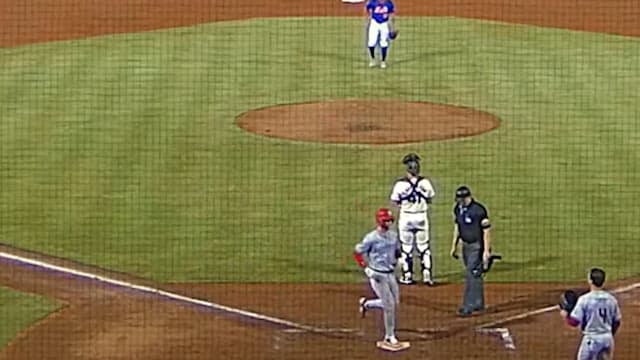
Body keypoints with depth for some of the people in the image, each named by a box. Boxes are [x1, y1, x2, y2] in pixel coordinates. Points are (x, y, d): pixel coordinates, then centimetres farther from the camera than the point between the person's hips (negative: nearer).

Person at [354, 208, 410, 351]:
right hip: (377, 275, -7)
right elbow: (357, 253, -7)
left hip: (391, 274, 7)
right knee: (389, 305, -7)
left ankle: (367, 304, 34)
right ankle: (390, 338, 4)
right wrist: (366, 268, -11)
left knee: (394, 303, 12)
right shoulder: (371, 238, -15)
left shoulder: (393, 235, 3)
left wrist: (394, 263, 9)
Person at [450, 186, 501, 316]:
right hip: (466, 246, 7)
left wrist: (486, 251, -19)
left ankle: (468, 306, -11)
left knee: (471, 274, -11)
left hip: (477, 246, -7)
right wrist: (454, 245, 18)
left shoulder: (479, 210, -20)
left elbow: (486, 231, -17)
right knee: (475, 275, 15)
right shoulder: (458, 209, 3)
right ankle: (479, 303, 25)